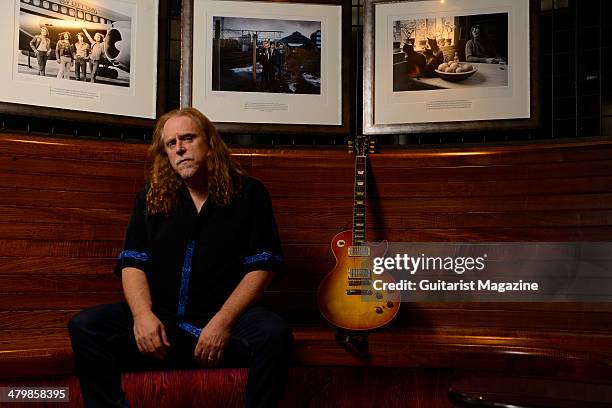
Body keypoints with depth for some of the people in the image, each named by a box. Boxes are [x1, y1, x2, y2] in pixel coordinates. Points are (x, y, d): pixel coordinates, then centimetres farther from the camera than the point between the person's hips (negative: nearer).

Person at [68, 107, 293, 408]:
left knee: (274, 334, -34)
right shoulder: (149, 199, 14)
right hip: (160, 318, 3)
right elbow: (133, 264, 7)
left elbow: (262, 267, -2)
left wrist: (224, 320, -16)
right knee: (84, 326, -21)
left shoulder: (248, 194, 6)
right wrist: (143, 315, -14)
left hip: (226, 316, -2)